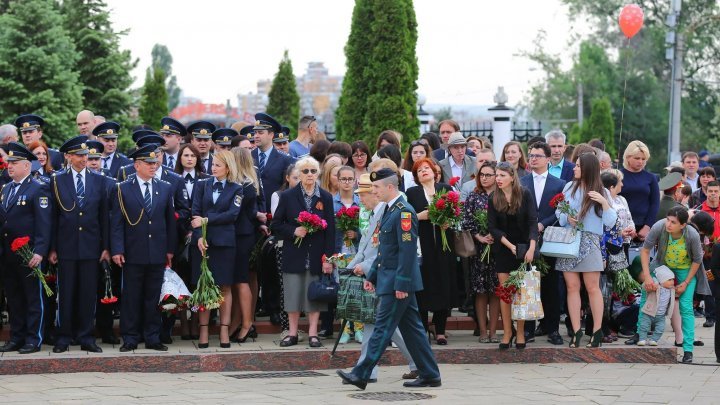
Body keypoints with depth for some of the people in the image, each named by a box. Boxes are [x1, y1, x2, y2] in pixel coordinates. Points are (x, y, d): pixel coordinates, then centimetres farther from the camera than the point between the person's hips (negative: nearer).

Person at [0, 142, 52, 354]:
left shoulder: (38, 189, -7)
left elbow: (44, 224, -14)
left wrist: (39, 252, -21)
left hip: (30, 255, -7)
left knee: (33, 298, 1)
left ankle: (33, 339, 6)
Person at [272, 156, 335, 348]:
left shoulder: (325, 198, 3)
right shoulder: (288, 196, 2)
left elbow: (330, 230, 1)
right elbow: (276, 225, 4)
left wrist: (328, 257, -5)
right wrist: (294, 231, -13)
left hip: (316, 255, 0)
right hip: (294, 254, 0)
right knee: (293, 294, 2)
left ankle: (313, 333, 10)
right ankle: (292, 333, 11)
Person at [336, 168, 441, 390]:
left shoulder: (404, 212, -16)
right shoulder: (389, 210, 15)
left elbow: (408, 251, -21)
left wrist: (401, 284, -22)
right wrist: (372, 275, 19)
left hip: (398, 281, -10)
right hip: (389, 279, 10)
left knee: (382, 328, -5)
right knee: (411, 329, 11)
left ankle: (361, 375, -3)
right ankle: (429, 375, 15)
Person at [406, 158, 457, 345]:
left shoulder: (446, 189, 11)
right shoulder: (411, 193, 8)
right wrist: (420, 216, -13)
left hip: (443, 245, 1)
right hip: (421, 245, -1)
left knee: (443, 287, 1)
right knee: (423, 287, -3)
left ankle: (440, 330, 7)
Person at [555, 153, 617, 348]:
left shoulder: (602, 192, 2)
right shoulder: (569, 187, 10)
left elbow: (610, 222, -2)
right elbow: (558, 211, 15)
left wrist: (604, 203, -17)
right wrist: (567, 218, -6)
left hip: (589, 242, -3)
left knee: (593, 288, -2)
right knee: (572, 287, 1)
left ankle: (597, 331, 5)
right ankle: (576, 331, 4)